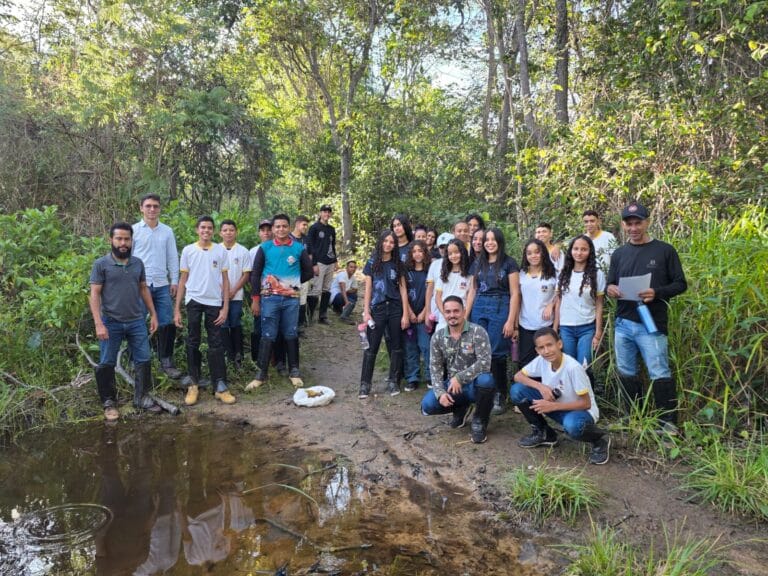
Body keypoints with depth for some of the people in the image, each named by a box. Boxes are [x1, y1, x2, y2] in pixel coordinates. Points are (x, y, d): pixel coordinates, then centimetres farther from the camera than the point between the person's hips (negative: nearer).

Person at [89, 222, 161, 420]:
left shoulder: (138, 263, 5)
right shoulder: (101, 264, -7)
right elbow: (95, 294, -9)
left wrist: (153, 314, 9)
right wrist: (98, 324, -16)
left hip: (137, 322, 4)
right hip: (111, 323, -3)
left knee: (144, 360, 7)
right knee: (106, 364, 7)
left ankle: (142, 398, 22)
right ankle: (109, 402, 22)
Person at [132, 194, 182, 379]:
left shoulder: (167, 231, 8)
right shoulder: (134, 230, 1)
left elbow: (173, 258, 10)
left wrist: (175, 281, 6)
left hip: (162, 285, 2)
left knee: (167, 324, 2)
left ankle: (166, 362, 13)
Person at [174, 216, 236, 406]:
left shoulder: (221, 251, 3)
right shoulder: (188, 250, 3)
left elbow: (225, 280, 5)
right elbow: (183, 280, 6)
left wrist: (225, 307, -2)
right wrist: (177, 309, 2)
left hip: (214, 302, 0)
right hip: (194, 301, 0)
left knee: (216, 344, 3)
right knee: (193, 343, 7)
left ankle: (220, 386, 6)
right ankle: (193, 384, 16)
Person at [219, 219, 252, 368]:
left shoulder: (243, 251, 0)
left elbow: (246, 274, 0)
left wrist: (233, 290, -8)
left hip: (236, 295, -1)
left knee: (236, 325, 6)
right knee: (223, 325, 3)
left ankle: (238, 354, 14)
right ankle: (228, 355, 11)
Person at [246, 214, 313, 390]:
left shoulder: (299, 248, 3)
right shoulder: (265, 248, 2)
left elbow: (308, 272, 12)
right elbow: (255, 274, 3)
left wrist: (293, 282, 5)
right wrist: (255, 299, -1)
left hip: (292, 298, 1)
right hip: (269, 298, -1)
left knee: (291, 335, 7)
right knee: (267, 336, 1)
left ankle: (294, 371, 17)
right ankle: (261, 373, 8)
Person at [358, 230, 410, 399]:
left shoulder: (398, 264, 6)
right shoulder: (372, 263, 3)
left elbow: (403, 290, 4)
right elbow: (368, 289, 2)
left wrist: (405, 314, -3)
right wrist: (366, 312, -6)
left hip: (395, 308, 2)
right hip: (377, 308, -1)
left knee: (396, 347, 6)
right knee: (371, 347, 0)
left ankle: (393, 382, 17)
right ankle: (365, 384, 5)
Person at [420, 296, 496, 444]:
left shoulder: (477, 332, -15)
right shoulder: (438, 336, 0)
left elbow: (485, 363, -24)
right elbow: (435, 367, 0)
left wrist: (460, 377, -27)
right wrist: (440, 392, -15)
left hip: (474, 385, -4)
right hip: (451, 386, 4)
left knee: (486, 380, -38)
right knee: (427, 405, -20)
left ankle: (479, 422, -9)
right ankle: (461, 409, 14)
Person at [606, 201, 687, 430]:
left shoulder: (665, 250, -1)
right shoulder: (619, 254, 11)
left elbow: (680, 284, -1)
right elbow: (610, 285, 17)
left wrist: (656, 293, -19)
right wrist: (610, 289, -8)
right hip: (623, 324, 5)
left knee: (660, 375, -5)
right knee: (626, 374, 11)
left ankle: (669, 422, 8)